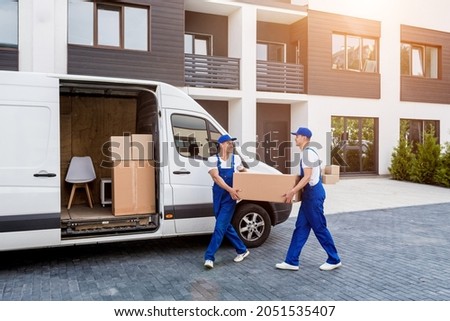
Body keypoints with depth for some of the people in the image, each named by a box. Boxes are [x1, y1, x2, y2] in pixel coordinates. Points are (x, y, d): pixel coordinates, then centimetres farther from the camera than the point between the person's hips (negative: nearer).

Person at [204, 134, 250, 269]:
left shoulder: (236, 159, 3)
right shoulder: (213, 159, -5)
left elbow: (243, 172, 22)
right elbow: (216, 177, -19)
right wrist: (230, 189, -31)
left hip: (230, 197, -1)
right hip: (218, 196, 1)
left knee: (220, 227, -9)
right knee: (226, 226, 11)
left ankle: (209, 257, -4)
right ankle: (242, 250, 29)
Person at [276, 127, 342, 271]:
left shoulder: (308, 152, -17)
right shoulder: (308, 152, 15)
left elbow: (307, 177, -22)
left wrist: (292, 192, -22)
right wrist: (295, 190, 30)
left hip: (314, 193, -10)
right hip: (310, 193, 10)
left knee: (319, 228, 1)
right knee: (301, 227, 9)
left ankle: (334, 260, 18)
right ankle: (292, 261, 14)